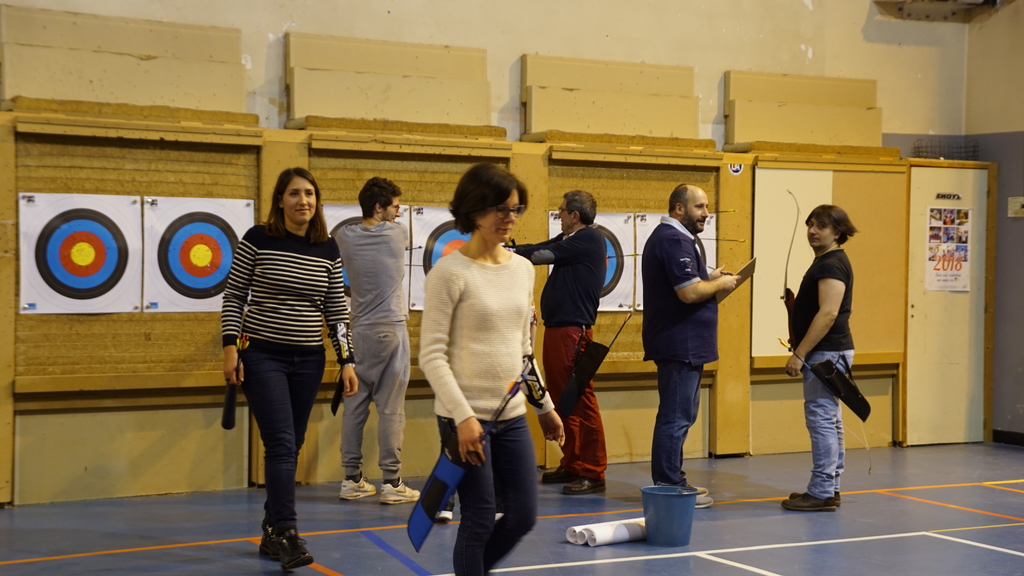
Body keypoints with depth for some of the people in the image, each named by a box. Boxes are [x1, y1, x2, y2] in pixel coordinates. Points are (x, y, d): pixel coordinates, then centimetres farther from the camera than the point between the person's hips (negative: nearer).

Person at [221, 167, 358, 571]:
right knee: (281, 444, -13)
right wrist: (230, 346, -9)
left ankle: (271, 534, 20)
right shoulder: (257, 240, -6)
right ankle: (287, 534, -12)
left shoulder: (328, 250, 4)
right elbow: (233, 295, -1)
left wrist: (346, 361, 3)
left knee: (291, 447, 9)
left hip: (308, 360, 4)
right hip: (262, 355, -4)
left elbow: (336, 309, 7)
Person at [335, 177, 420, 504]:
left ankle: (352, 480, 13)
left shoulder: (345, 238, 2)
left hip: (360, 330, 4)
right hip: (391, 329, -4)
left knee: (354, 404, 8)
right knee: (391, 407, -3)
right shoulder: (397, 234, -4)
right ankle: (392, 483, 0)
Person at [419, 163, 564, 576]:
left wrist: (545, 406, 17)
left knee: (523, 516, 10)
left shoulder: (523, 269, 8)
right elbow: (431, 355, -14)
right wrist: (463, 416, -21)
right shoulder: (450, 272, -12)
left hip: (512, 416, 6)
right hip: (465, 416, -6)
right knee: (479, 521, 0)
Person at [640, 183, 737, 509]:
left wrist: (710, 278, 9)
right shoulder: (674, 241, -17)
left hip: (680, 344, 11)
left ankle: (671, 481, 24)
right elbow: (690, 292, -26)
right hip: (680, 344, -11)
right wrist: (720, 284, -10)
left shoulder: (670, 237, 17)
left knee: (678, 414, 17)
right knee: (677, 417, -6)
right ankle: (669, 487, 0)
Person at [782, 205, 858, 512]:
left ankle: (821, 492, -5)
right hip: (827, 353, 11)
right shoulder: (825, 261, 18)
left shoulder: (832, 264, -15)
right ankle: (830, 489, 20)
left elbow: (828, 313, -24)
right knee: (830, 421, 13)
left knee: (821, 420, -9)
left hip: (827, 353, -11)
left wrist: (799, 354, -23)